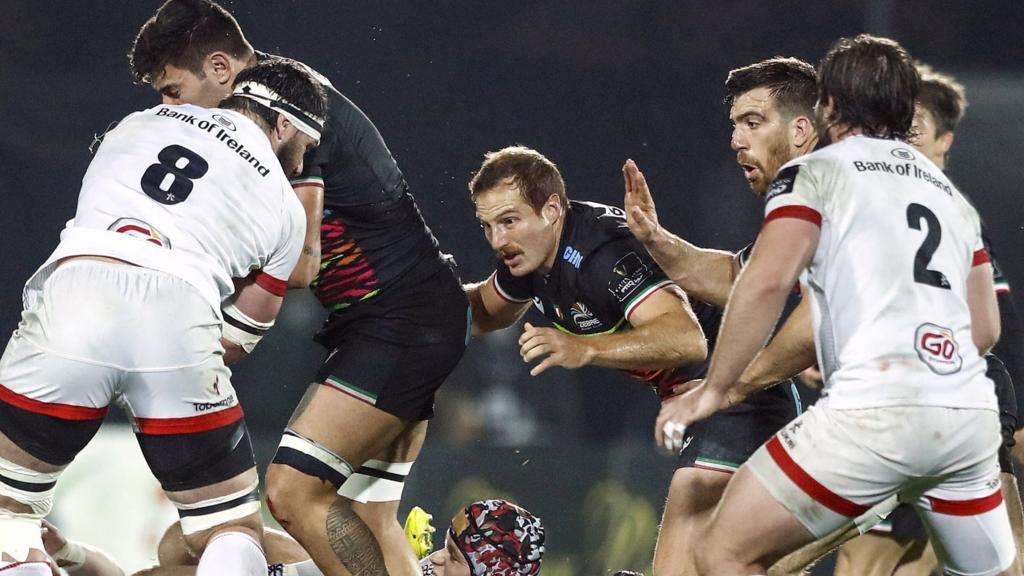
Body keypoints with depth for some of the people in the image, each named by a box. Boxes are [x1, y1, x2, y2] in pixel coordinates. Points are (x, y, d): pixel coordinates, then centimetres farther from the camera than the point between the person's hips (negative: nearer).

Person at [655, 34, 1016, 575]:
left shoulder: (816, 171, 8)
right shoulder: (951, 193, 25)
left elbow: (768, 280, -8)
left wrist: (714, 388, -2)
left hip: (874, 409, -6)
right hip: (970, 414, 6)